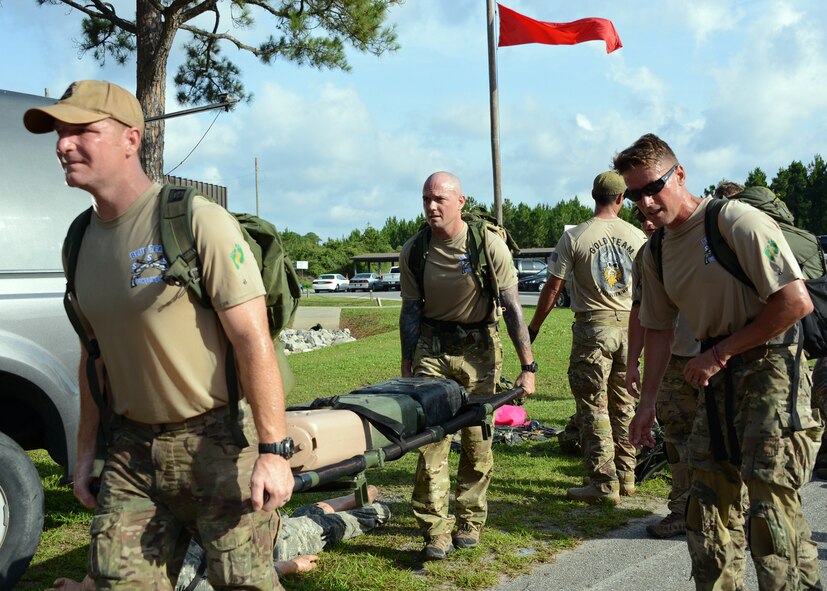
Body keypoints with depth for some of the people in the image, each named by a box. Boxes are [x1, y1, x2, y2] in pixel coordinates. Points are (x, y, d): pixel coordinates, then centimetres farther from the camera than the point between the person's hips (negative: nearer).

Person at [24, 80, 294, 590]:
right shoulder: (84, 241, 8)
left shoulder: (197, 221, -15)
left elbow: (254, 342, -18)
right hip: (132, 450, 7)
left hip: (217, 447, -6)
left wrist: (273, 451, -21)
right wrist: (87, 450, 17)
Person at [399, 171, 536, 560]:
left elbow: (512, 308, -11)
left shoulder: (489, 245, -13)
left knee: (477, 438, 2)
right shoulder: (414, 251, -5)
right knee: (431, 438, -7)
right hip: (432, 348, 2)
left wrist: (528, 367, -14)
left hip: (478, 348, -1)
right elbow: (411, 310, 4)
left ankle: (470, 521, 19)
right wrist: (407, 368, 2)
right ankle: (436, 532, -4)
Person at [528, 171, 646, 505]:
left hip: (593, 327, -4)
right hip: (628, 325, 4)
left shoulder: (574, 237, -7)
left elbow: (553, 288, -5)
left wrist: (534, 326, 6)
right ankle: (626, 477, 22)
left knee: (593, 408, 0)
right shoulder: (636, 237, 3)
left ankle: (604, 485, 1)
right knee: (624, 405, 13)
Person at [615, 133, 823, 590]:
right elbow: (658, 329, 16)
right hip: (717, 379, 8)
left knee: (772, 507, -11)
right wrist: (647, 402, 9)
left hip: (769, 368, -8)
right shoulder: (656, 253, 8)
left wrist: (718, 352, -14)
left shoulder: (736, 220, -15)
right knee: (708, 505, 12)